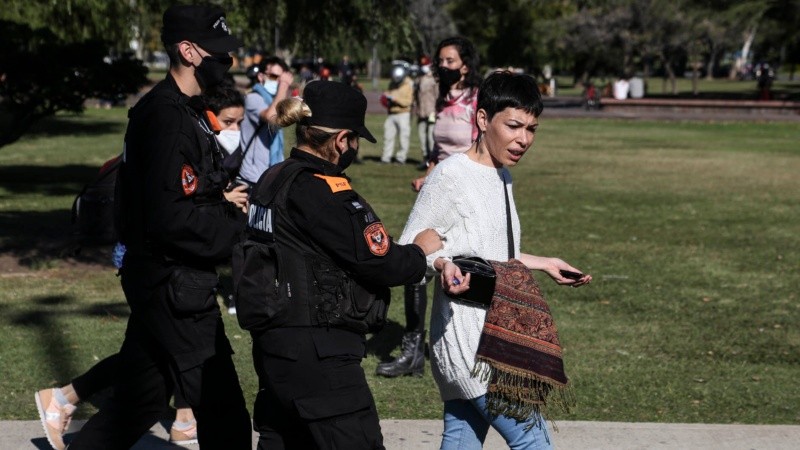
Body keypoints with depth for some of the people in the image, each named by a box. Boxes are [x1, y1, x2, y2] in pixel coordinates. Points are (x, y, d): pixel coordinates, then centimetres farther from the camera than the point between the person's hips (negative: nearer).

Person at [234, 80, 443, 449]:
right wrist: (420, 251, 3)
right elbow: (379, 263, -16)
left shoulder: (272, 180, 11)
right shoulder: (321, 190, -17)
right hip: (317, 353, -10)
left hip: (275, 344, 10)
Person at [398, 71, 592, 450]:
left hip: (495, 331, 9)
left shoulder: (501, 175, 13)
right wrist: (442, 263, -33)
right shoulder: (451, 175, -14)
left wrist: (543, 264, 27)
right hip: (465, 337, -9)